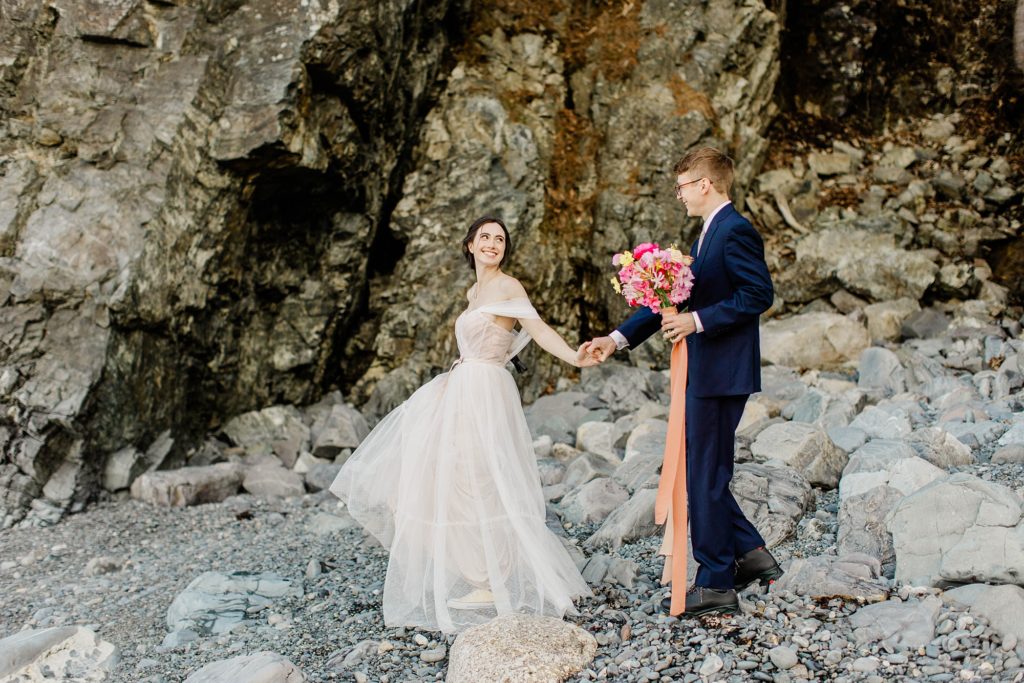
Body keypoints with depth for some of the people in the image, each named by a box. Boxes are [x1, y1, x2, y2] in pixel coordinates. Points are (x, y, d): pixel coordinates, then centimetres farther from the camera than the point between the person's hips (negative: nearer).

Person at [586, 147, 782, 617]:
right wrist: (617, 339, 14)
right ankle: (751, 553, 24)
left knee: (705, 476, -1)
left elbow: (760, 293, -21)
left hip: (720, 375, -10)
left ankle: (716, 585, 10)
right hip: (704, 373, 10)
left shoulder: (735, 231, -13)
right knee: (700, 472, 16)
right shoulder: (710, 235, 18)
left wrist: (698, 320, -21)